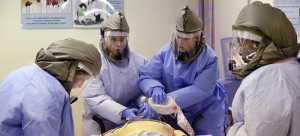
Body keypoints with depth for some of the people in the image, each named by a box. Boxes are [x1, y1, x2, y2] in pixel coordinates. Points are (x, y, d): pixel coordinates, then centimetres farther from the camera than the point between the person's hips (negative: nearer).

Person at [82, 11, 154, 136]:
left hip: (131, 120, 4)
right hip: (99, 122, -3)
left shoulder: (139, 61, 0)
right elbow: (94, 98, -21)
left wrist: (148, 103, -24)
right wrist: (122, 112, -33)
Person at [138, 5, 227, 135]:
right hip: (178, 115, 3)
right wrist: (155, 89, -36)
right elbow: (145, 76, -13)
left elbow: (200, 90, -27)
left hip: (206, 114, -3)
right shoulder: (165, 52, -12)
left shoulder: (209, 58, -22)